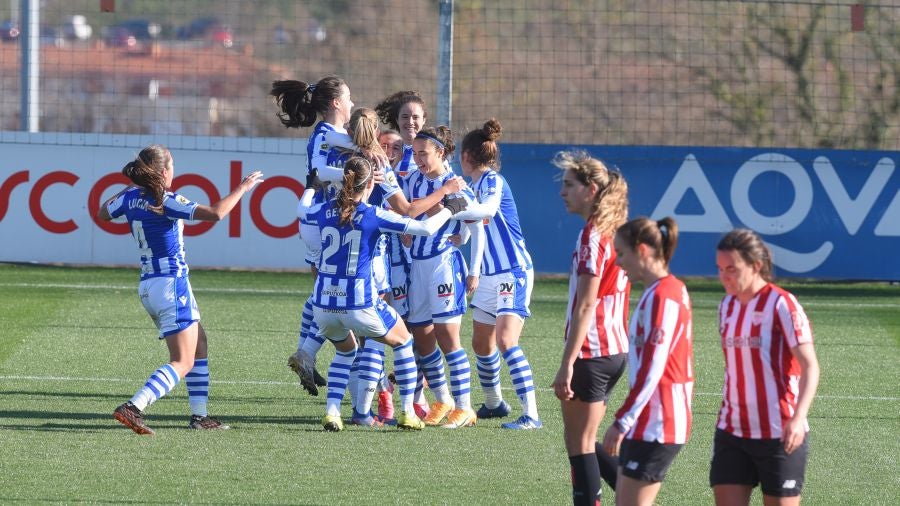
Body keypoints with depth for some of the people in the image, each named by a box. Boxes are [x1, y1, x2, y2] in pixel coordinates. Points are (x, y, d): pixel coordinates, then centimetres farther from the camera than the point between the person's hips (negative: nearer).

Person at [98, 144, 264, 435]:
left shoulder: (131, 197, 4)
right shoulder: (166, 201, -17)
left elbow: (102, 213, 24)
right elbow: (215, 213, -25)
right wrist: (243, 188, -12)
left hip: (148, 287, 9)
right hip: (172, 284, -9)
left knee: (200, 347, 21)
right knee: (183, 363, -9)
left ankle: (200, 415, 19)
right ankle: (133, 408, -25)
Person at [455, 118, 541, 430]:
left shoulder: (493, 180, -14)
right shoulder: (474, 185, 13)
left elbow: (487, 210, -36)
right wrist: (474, 271, 25)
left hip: (514, 273, -10)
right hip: (489, 276, 10)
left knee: (505, 340, -20)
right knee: (481, 343, 16)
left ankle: (531, 415, -23)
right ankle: (494, 404, 36)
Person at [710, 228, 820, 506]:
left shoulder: (781, 304, -11)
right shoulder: (727, 306, 9)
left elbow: (810, 366, -16)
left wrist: (798, 418, -28)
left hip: (779, 434, -6)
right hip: (732, 431, 6)